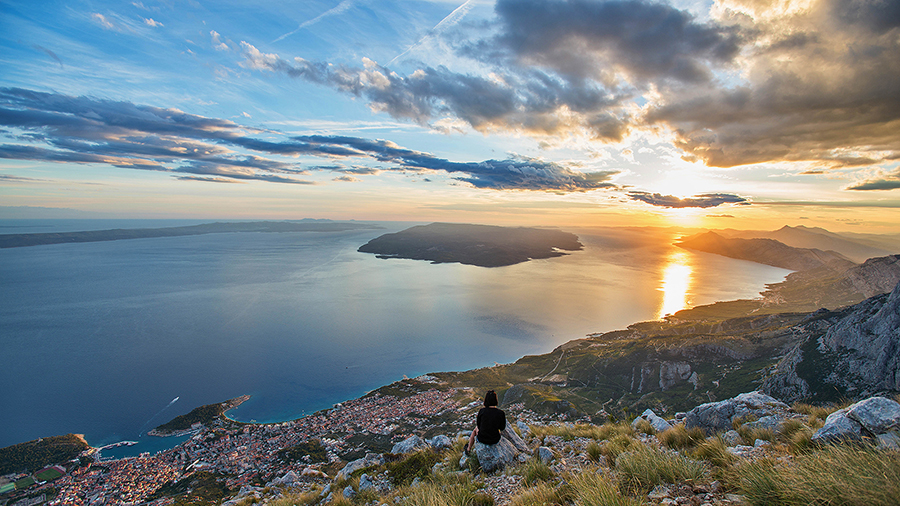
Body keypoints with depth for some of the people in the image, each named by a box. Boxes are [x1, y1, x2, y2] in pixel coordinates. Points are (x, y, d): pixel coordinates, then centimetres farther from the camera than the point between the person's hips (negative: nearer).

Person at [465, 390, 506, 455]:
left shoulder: (481, 411, -19)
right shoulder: (501, 413, -20)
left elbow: (478, 424, -3)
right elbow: (502, 428, -4)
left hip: (482, 439, -1)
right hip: (495, 440, 1)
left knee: (474, 430, 36)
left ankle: (468, 449, 56)